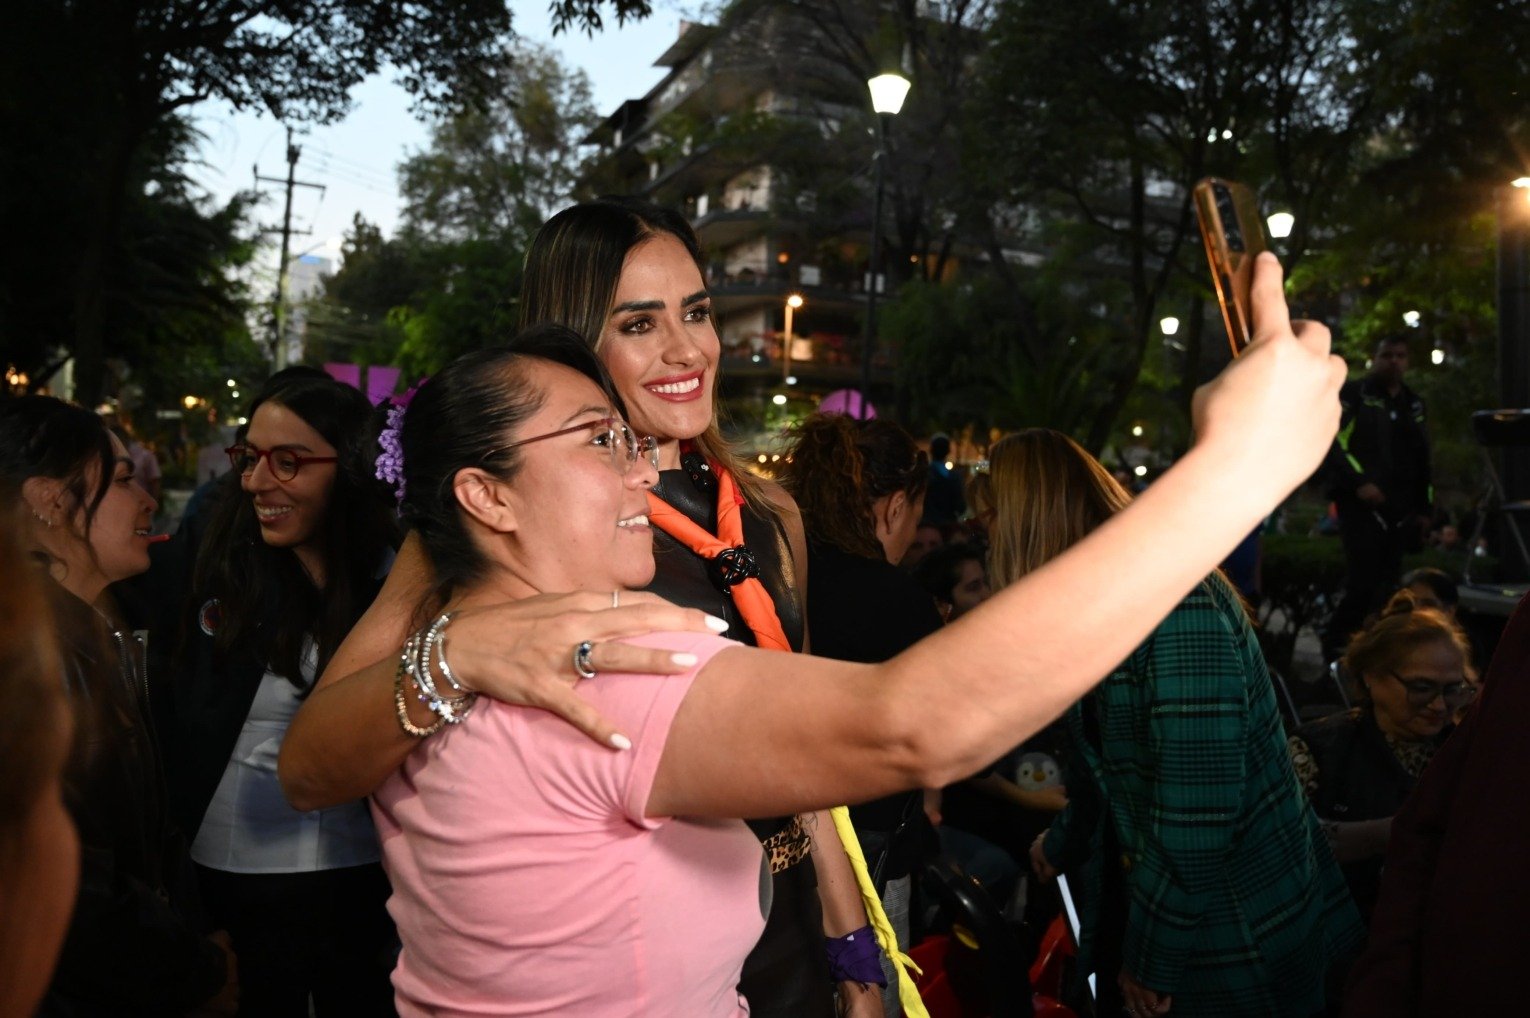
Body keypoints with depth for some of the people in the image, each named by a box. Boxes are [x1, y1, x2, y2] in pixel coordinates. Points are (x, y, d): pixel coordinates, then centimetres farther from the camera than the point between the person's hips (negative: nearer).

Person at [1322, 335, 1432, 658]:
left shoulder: (1414, 404, 21)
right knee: (1364, 581, -14)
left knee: (1387, 583, 5)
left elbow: (1422, 460, 25)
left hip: (1401, 509, 6)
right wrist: (1359, 482, -20)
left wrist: (1424, 508, 19)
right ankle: (1336, 643, -1)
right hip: (1361, 504, -6)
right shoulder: (1352, 395, 1)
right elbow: (1332, 444, -10)